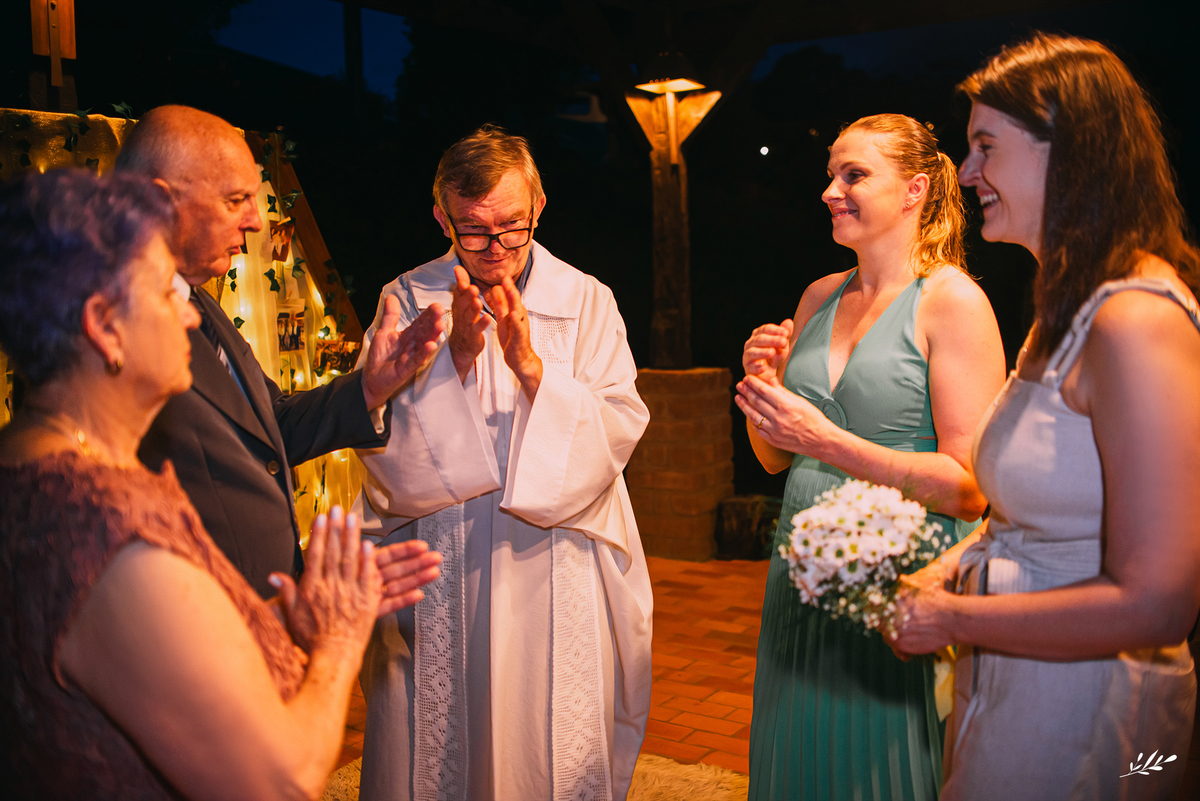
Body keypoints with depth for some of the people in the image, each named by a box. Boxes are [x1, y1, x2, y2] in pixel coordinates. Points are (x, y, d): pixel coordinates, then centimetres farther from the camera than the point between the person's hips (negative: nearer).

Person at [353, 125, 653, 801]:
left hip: (557, 574, 0)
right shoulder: (407, 300, 1)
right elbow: (381, 438, -7)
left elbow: (618, 432, -7)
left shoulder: (586, 301, 1)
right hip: (437, 578, 1)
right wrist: (456, 356, -19)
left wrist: (530, 365, -20)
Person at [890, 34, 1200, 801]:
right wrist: (952, 566, 0)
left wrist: (954, 619, -17)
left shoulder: (1137, 321, -23)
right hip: (1002, 680, 8)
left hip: (1079, 702, -8)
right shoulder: (1068, 308, 6)